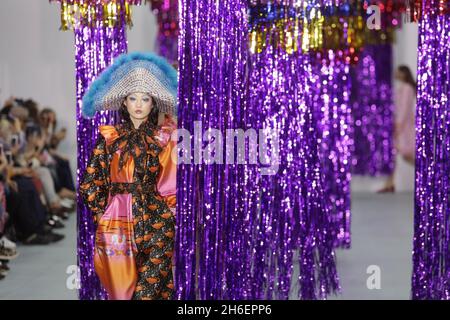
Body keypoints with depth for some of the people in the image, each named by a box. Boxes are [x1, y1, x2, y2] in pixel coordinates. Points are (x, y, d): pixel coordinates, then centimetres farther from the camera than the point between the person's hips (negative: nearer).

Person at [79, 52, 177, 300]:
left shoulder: (164, 138, 6)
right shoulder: (110, 138, 7)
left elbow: (171, 182, 4)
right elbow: (89, 184, 7)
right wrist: (103, 212, 5)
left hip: (156, 224, -1)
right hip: (117, 225, 1)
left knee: (149, 290, -6)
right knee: (121, 289, 3)